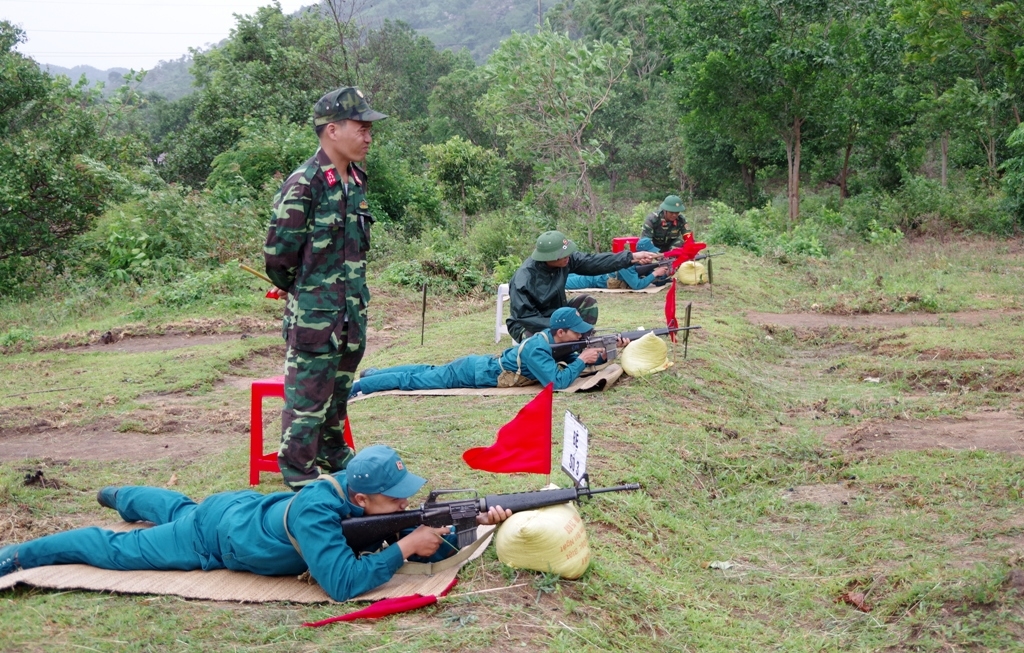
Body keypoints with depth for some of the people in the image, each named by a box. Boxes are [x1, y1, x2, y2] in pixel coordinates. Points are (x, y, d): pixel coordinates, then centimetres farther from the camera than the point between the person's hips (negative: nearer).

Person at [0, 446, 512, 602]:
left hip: (242, 507, 7)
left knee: (177, 510, 37)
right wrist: (403, 546, -47)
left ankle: (121, 496, 65)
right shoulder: (315, 511, -44)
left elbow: (426, 548, -17)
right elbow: (342, 584, -51)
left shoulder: (362, 496, -22)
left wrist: (475, 524, -34)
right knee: (116, 549, 10)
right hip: (214, 537, -7)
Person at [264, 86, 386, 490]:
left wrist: (354, 289, 16)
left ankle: (333, 453, 36)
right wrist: (304, 290, 0)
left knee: (339, 390, 20)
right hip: (315, 316, -8)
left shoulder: (357, 181, 8)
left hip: (353, 312, 8)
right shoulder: (304, 185, -18)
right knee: (307, 394, 2)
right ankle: (298, 470, 14)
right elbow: (277, 255, -15)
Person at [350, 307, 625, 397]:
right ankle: (356, 385, 7)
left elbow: (572, 359, 9)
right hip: (473, 375, -8)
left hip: (477, 363, 8)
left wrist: (604, 354, -4)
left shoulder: (550, 337, -1)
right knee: (413, 381, 0)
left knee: (427, 372, 22)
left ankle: (371, 373, 31)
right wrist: (582, 360, -25)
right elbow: (557, 382, -35)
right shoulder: (538, 350, -28)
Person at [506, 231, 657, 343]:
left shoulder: (564, 259, -15)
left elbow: (593, 262, -14)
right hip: (526, 324, -7)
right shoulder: (524, 280, -32)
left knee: (588, 302, -9)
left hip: (555, 314, 7)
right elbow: (525, 317, -30)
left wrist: (632, 257, -19)